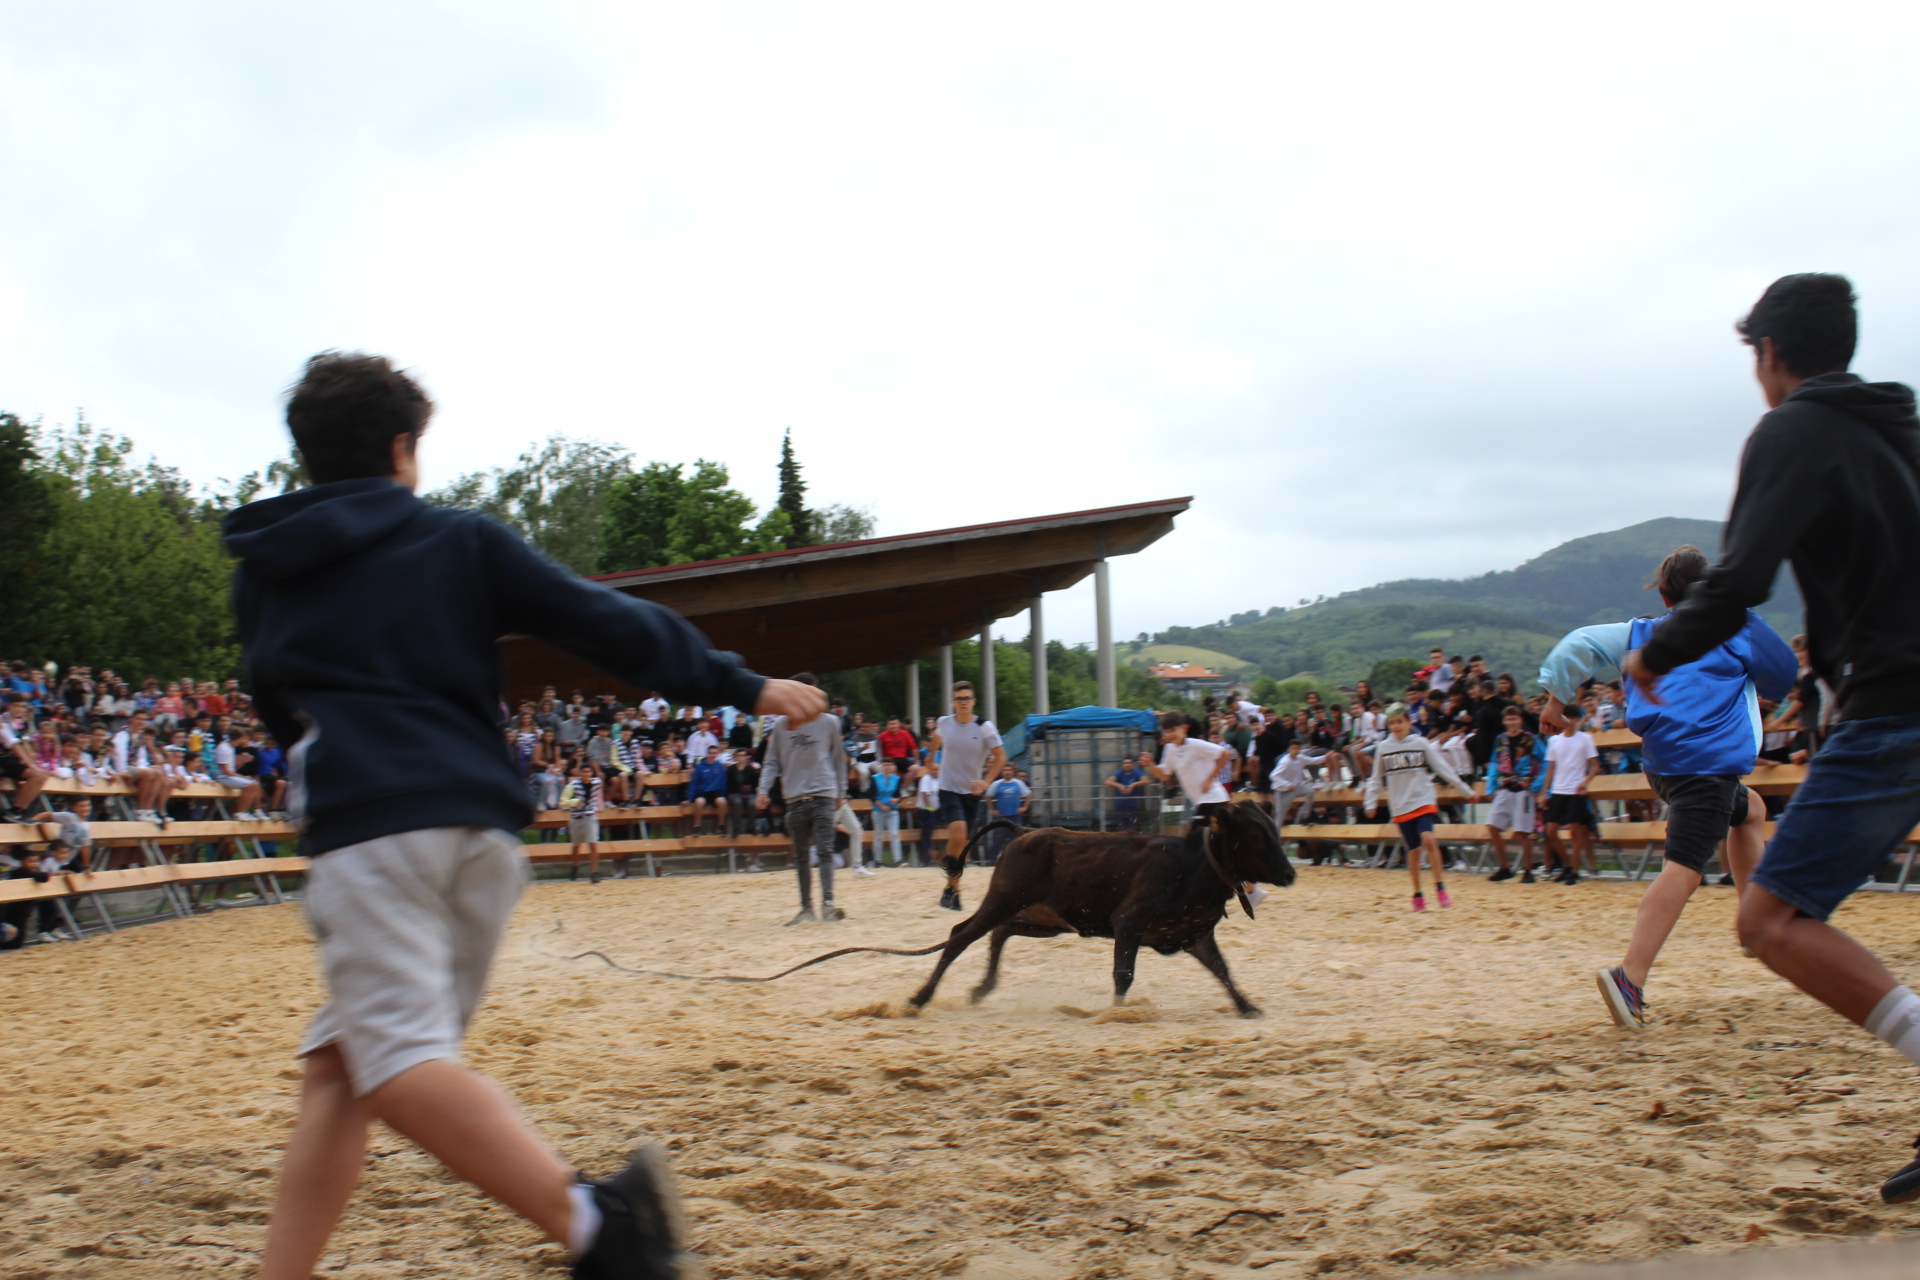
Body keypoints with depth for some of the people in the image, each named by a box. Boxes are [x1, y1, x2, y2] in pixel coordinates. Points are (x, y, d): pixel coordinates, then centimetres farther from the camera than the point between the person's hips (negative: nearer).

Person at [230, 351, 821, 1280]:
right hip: (483, 829, 3)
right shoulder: (462, 540, 13)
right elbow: (607, 623, 8)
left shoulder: (261, 569, 18)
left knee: (402, 1065, -15)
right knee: (340, 1067, 12)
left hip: (365, 824, -3)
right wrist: (742, 686, 13)